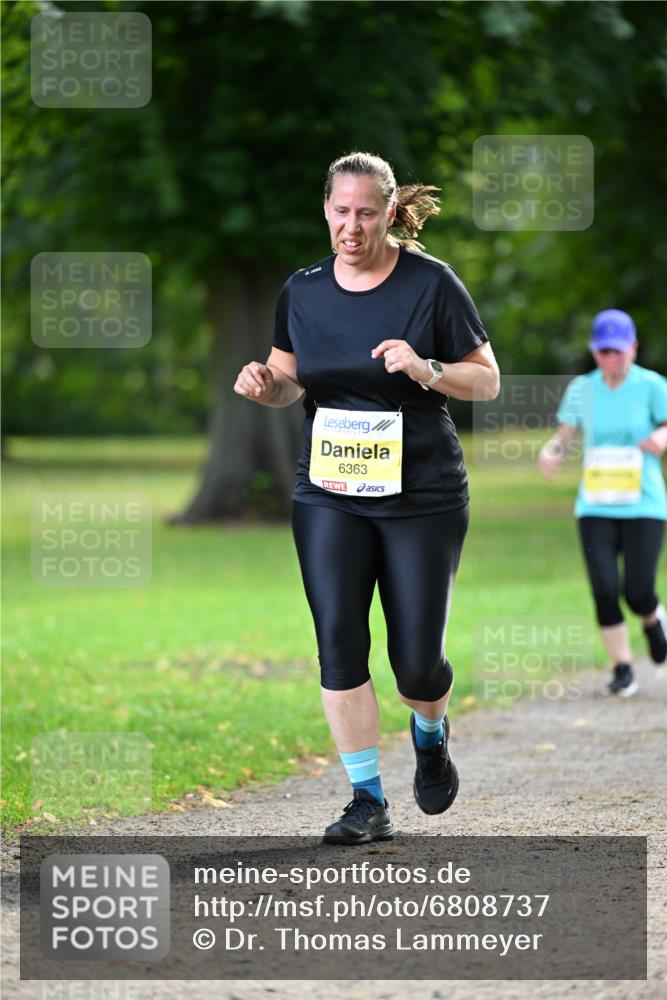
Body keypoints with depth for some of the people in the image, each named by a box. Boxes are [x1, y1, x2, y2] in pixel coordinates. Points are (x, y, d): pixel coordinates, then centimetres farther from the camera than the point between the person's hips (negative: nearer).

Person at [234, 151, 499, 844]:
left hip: (422, 495, -2)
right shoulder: (302, 291, 4)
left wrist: (427, 371, -20)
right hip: (329, 494, 2)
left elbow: (487, 379, -1)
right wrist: (266, 383, -7)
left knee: (416, 660, -1)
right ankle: (368, 801, -3)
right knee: (338, 643, -11)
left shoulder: (431, 283, -5)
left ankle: (429, 732, 35)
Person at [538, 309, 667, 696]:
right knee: (605, 591, -8)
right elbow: (564, 435, 9)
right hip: (595, 508, 2)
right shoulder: (582, 389, 4)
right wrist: (551, 452, -13)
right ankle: (623, 670, 5)